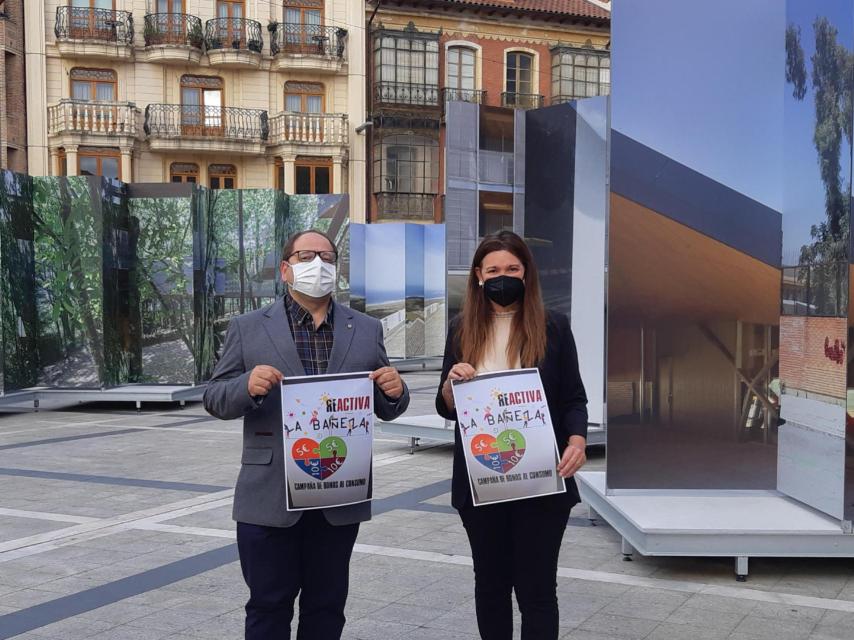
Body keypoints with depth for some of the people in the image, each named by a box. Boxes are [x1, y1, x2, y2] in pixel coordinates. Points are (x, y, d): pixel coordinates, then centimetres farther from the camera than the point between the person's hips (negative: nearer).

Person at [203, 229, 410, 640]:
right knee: (268, 606, 9)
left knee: (326, 606, 15)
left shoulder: (366, 330, 8)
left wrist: (395, 391, -14)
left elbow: (385, 409, 10)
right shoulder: (248, 329, 2)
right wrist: (248, 386, -21)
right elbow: (215, 399, 1)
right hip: (270, 499, -2)